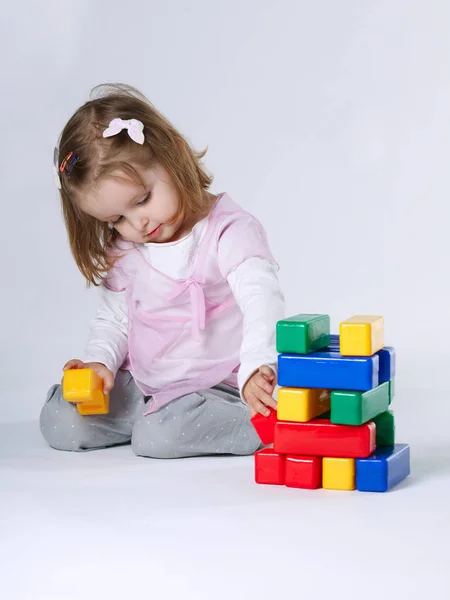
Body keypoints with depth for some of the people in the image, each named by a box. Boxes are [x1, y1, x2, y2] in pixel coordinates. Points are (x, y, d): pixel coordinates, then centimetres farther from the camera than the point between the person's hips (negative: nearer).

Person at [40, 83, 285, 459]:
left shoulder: (229, 231, -17)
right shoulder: (122, 255, 3)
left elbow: (261, 300, -31)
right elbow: (113, 320, 14)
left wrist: (256, 367, -49)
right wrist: (100, 362, -9)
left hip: (218, 384, -6)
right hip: (140, 383, 6)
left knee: (159, 435, -31)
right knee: (58, 422, -7)